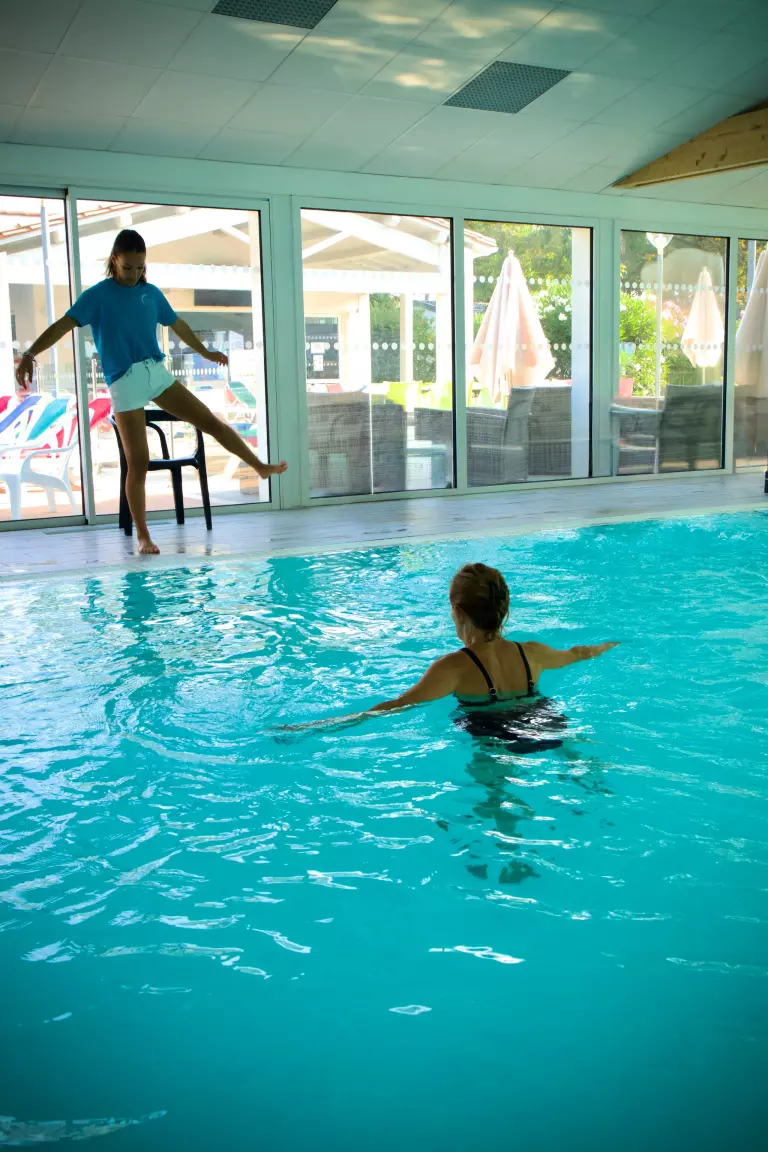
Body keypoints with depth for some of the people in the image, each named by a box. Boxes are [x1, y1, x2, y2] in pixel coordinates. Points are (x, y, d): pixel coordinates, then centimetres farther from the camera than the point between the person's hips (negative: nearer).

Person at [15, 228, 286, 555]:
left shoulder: (151, 293, 10)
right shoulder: (97, 296, -5)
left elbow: (177, 324, 27)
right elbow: (63, 325, -16)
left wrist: (204, 351, 40)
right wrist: (30, 354, -30)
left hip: (157, 372, 5)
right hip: (124, 383, -5)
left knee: (210, 421, 5)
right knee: (138, 462, -5)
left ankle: (261, 467, 23)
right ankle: (143, 535, 6)